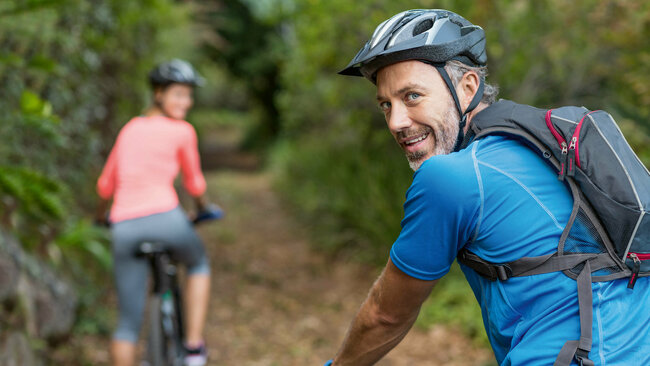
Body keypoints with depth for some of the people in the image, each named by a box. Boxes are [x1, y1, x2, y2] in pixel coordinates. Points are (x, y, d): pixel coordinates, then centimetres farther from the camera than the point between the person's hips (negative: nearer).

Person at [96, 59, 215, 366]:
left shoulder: (130, 128, 15)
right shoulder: (182, 132, 1)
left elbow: (105, 185, 20)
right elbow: (194, 184, 10)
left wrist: (100, 216, 38)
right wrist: (203, 208, 31)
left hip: (125, 227, 4)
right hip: (164, 218, -4)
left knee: (129, 322, 12)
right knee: (198, 264, 28)